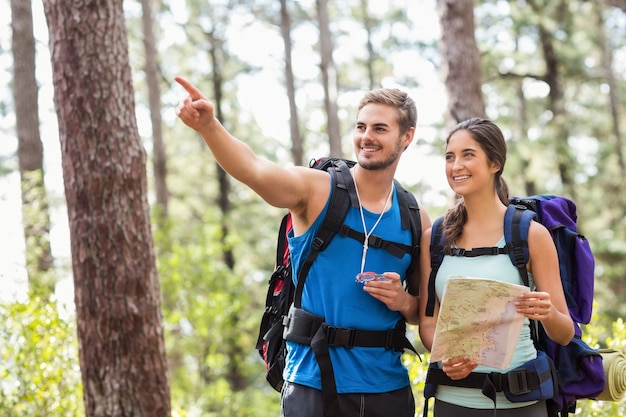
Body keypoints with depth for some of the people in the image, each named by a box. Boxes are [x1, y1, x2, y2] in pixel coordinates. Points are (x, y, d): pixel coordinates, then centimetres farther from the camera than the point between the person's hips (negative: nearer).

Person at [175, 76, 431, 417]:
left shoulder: (416, 219, 5)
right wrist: (208, 125, -42)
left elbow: (426, 312, 13)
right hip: (313, 385, -3)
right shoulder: (317, 190, -5)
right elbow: (254, 170, -25)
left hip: (388, 388, 3)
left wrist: (404, 302, -9)